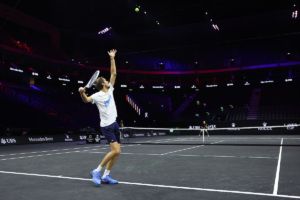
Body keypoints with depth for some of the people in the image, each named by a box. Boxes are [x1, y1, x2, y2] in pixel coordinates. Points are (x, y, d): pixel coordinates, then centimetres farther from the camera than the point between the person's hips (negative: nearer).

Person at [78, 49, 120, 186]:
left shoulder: (110, 90, 10)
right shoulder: (97, 95, -8)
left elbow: (114, 74, 12)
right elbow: (86, 100, -24)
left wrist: (112, 58, 11)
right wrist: (82, 93, -45)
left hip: (114, 124, 8)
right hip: (107, 126, -8)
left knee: (117, 152, 6)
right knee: (115, 151, -18)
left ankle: (106, 176, 15)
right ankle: (96, 171, -5)